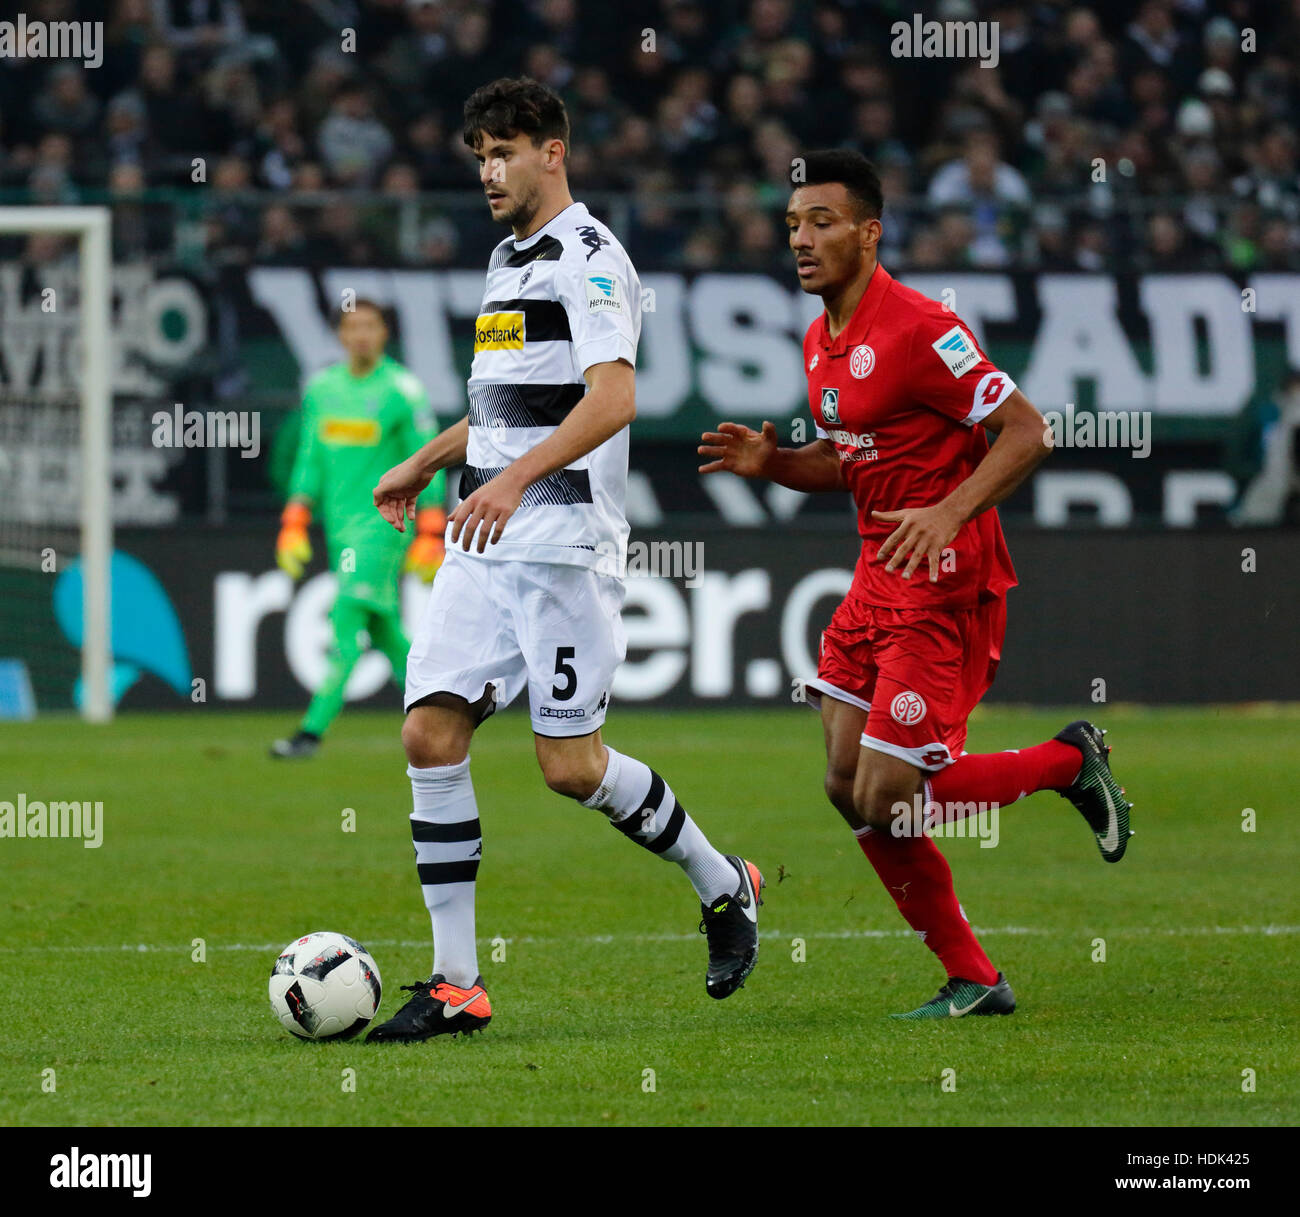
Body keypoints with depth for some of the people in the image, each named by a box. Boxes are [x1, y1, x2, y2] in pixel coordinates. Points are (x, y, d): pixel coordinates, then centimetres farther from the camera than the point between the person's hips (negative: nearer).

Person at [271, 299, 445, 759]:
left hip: (383, 520, -6)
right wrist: (293, 527, 8)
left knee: (348, 618, -15)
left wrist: (430, 538, -9)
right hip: (339, 526, 6)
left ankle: (313, 729, -18)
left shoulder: (403, 390, -7)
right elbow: (309, 461, 15)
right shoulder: (321, 387, 9)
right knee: (382, 629, 8)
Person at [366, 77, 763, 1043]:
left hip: (562, 544, -9)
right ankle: (456, 986, -3)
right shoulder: (508, 259, 20)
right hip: (486, 543, 9)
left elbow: (611, 397, -22)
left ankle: (724, 886, 18)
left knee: (570, 765, -7)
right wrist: (424, 465, 35)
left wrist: (516, 480, -33)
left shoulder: (587, 256, -9)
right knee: (431, 733, -4)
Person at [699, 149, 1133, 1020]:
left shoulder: (919, 330, -17)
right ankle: (972, 980, 14)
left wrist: (950, 513, -30)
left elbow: (1028, 433, -18)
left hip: (945, 590, -9)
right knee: (849, 787, 4)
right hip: (878, 581, 9)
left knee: (885, 802, -11)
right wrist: (769, 463, 5)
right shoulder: (821, 343, 11)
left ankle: (1071, 763, 11)